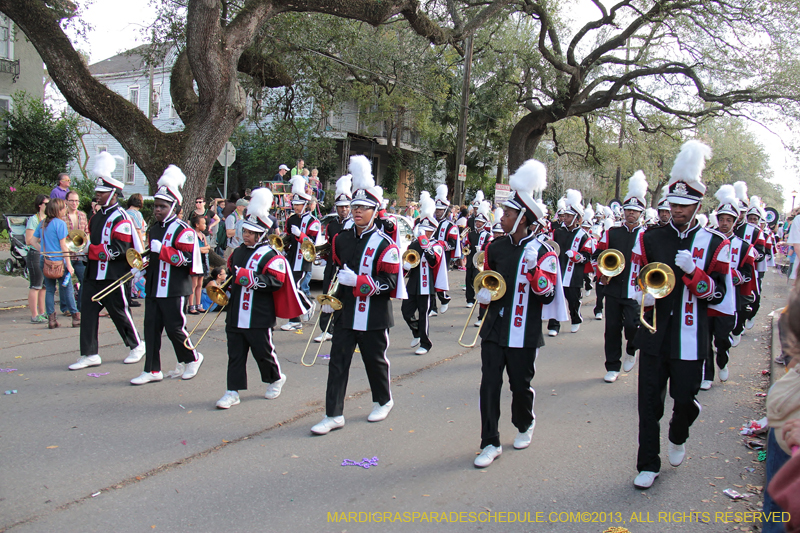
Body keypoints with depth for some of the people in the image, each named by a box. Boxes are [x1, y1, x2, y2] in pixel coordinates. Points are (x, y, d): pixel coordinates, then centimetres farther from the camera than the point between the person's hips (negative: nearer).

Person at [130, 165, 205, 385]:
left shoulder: (183, 230, -10)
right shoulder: (154, 229, 16)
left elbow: (186, 259, -19)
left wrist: (161, 249, -23)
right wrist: (142, 268, 12)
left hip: (174, 290, -8)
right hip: (153, 288, 8)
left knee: (174, 328, -2)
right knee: (151, 328, 6)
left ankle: (192, 359, 22)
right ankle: (152, 370, 13)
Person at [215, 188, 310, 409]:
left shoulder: (270, 256, -10)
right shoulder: (238, 252, 14)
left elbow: (276, 281, -21)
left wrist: (250, 278, -27)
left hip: (259, 318, -6)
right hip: (235, 315, 6)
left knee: (263, 352, 7)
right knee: (235, 354, 6)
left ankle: (276, 378, 33)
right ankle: (232, 392, 11)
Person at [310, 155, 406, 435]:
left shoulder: (385, 244, -10)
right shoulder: (341, 239, 6)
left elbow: (390, 283, -15)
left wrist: (357, 280, -24)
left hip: (373, 317, -4)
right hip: (345, 314, 4)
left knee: (375, 361, 12)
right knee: (337, 362, 2)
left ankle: (383, 401, 37)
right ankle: (334, 415, 9)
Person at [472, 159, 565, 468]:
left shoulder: (542, 251, -8)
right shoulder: (495, 248, 6)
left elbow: (547, 292, -11)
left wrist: (533, 268, -28)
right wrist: (483, 294, -2)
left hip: (524, 333, -3)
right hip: (494, 329, 4)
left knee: (521, 385, 11)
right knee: (489, 386, 0)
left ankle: (525, 425, 40)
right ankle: (491, 444, 11)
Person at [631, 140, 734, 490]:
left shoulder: (715, 244, 0)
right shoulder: (650, 238, 5)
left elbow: (720, 294, -3)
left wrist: (692, 270, -19)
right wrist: (644, 297, -9)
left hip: (690, 340, -1)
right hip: (654, 336, 1)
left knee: (684, 399, 8)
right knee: (649, 403, 3)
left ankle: (678, 437, 42)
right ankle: (648, 465, 18)